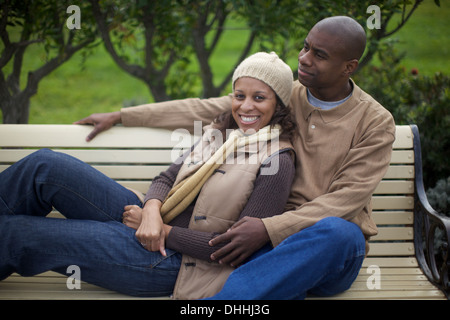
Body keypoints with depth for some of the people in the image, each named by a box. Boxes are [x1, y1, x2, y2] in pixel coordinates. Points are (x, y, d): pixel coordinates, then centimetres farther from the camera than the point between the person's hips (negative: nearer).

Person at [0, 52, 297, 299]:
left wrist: (164, 231, -14)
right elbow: (167, 178, 11)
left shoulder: (277, 161, -11)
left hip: (170, 262, -7)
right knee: (45, 165, -12)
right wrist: (152, 212, -14)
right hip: (150, 223, 7)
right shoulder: (219, 133, 12)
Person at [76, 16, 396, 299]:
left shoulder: (376, 123, -2)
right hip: (273, 243, 1)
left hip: (333, 244, -1)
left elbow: (345, 199, -11)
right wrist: (119, 117, 14)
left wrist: (268, 228, -25)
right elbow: (203, 110, 13)